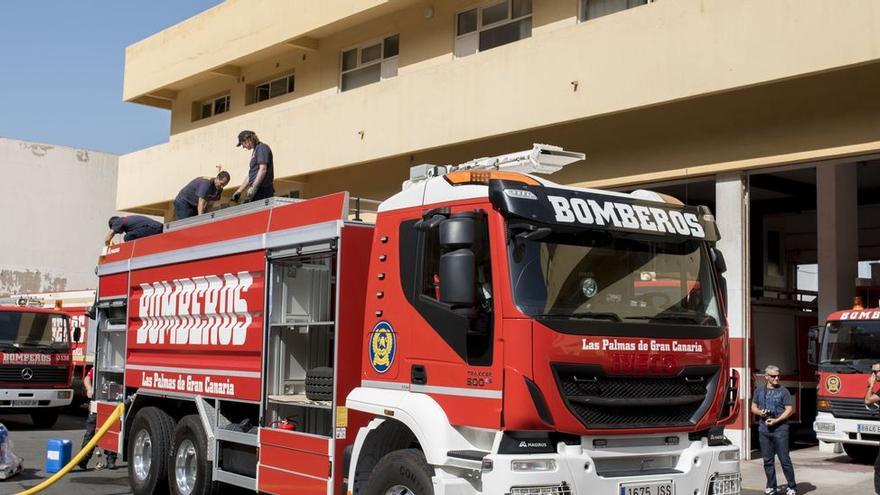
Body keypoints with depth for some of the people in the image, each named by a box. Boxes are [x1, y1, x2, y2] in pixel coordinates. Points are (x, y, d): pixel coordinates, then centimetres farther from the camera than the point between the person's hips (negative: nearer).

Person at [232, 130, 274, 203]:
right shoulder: (255, 151, 26)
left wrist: (253, 187, -22)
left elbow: (263, 169, -16)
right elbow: (250, 175, 29)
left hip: (262, 190, -9)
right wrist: (239, 191, 26)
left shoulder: (262, 148, -3)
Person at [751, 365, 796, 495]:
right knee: (768, 460, 8)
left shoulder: (783, 391, -1)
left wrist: (776, 420, -14)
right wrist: (760, 412, -5)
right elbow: (753, 407, 18)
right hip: (764, 429, 4)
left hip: (780, 429, -4)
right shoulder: (759, 391, 11)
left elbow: (789, 410, -5)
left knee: (784, 459, -5)